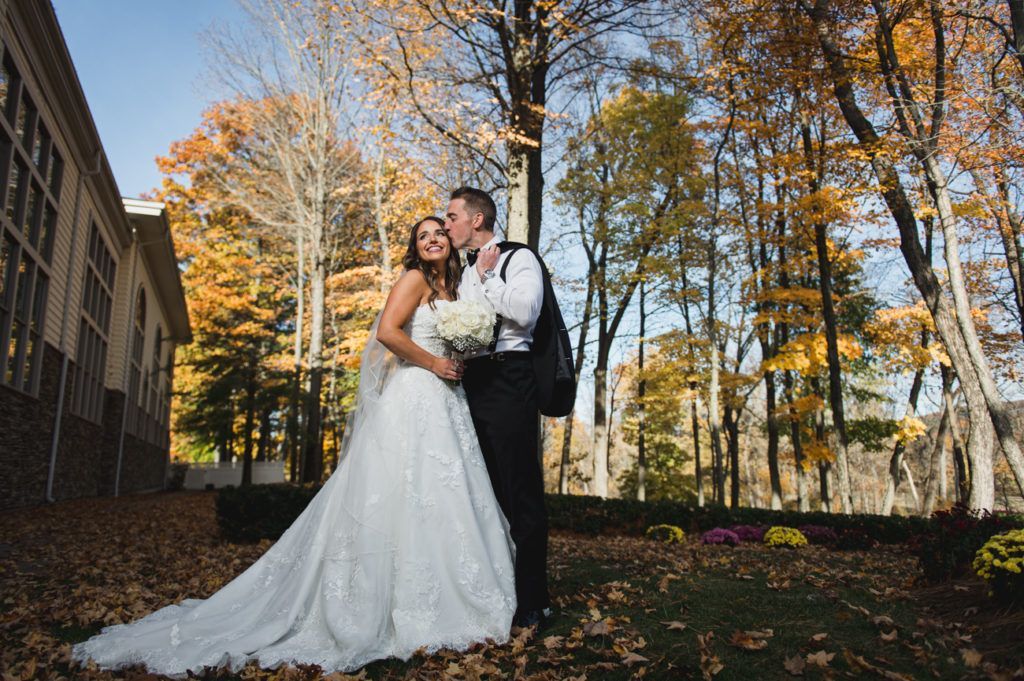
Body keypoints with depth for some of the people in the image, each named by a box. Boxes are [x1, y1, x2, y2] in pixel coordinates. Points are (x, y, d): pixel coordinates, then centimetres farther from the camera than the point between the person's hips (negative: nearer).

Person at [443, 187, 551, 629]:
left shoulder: (518, 258, 1)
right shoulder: (465, 273, 23)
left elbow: (525, 312, -16)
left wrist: (487, 276, -7)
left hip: (508, 380, -8)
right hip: (470, 381, 8)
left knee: (520, 492, -6)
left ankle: (532, 602, 2)